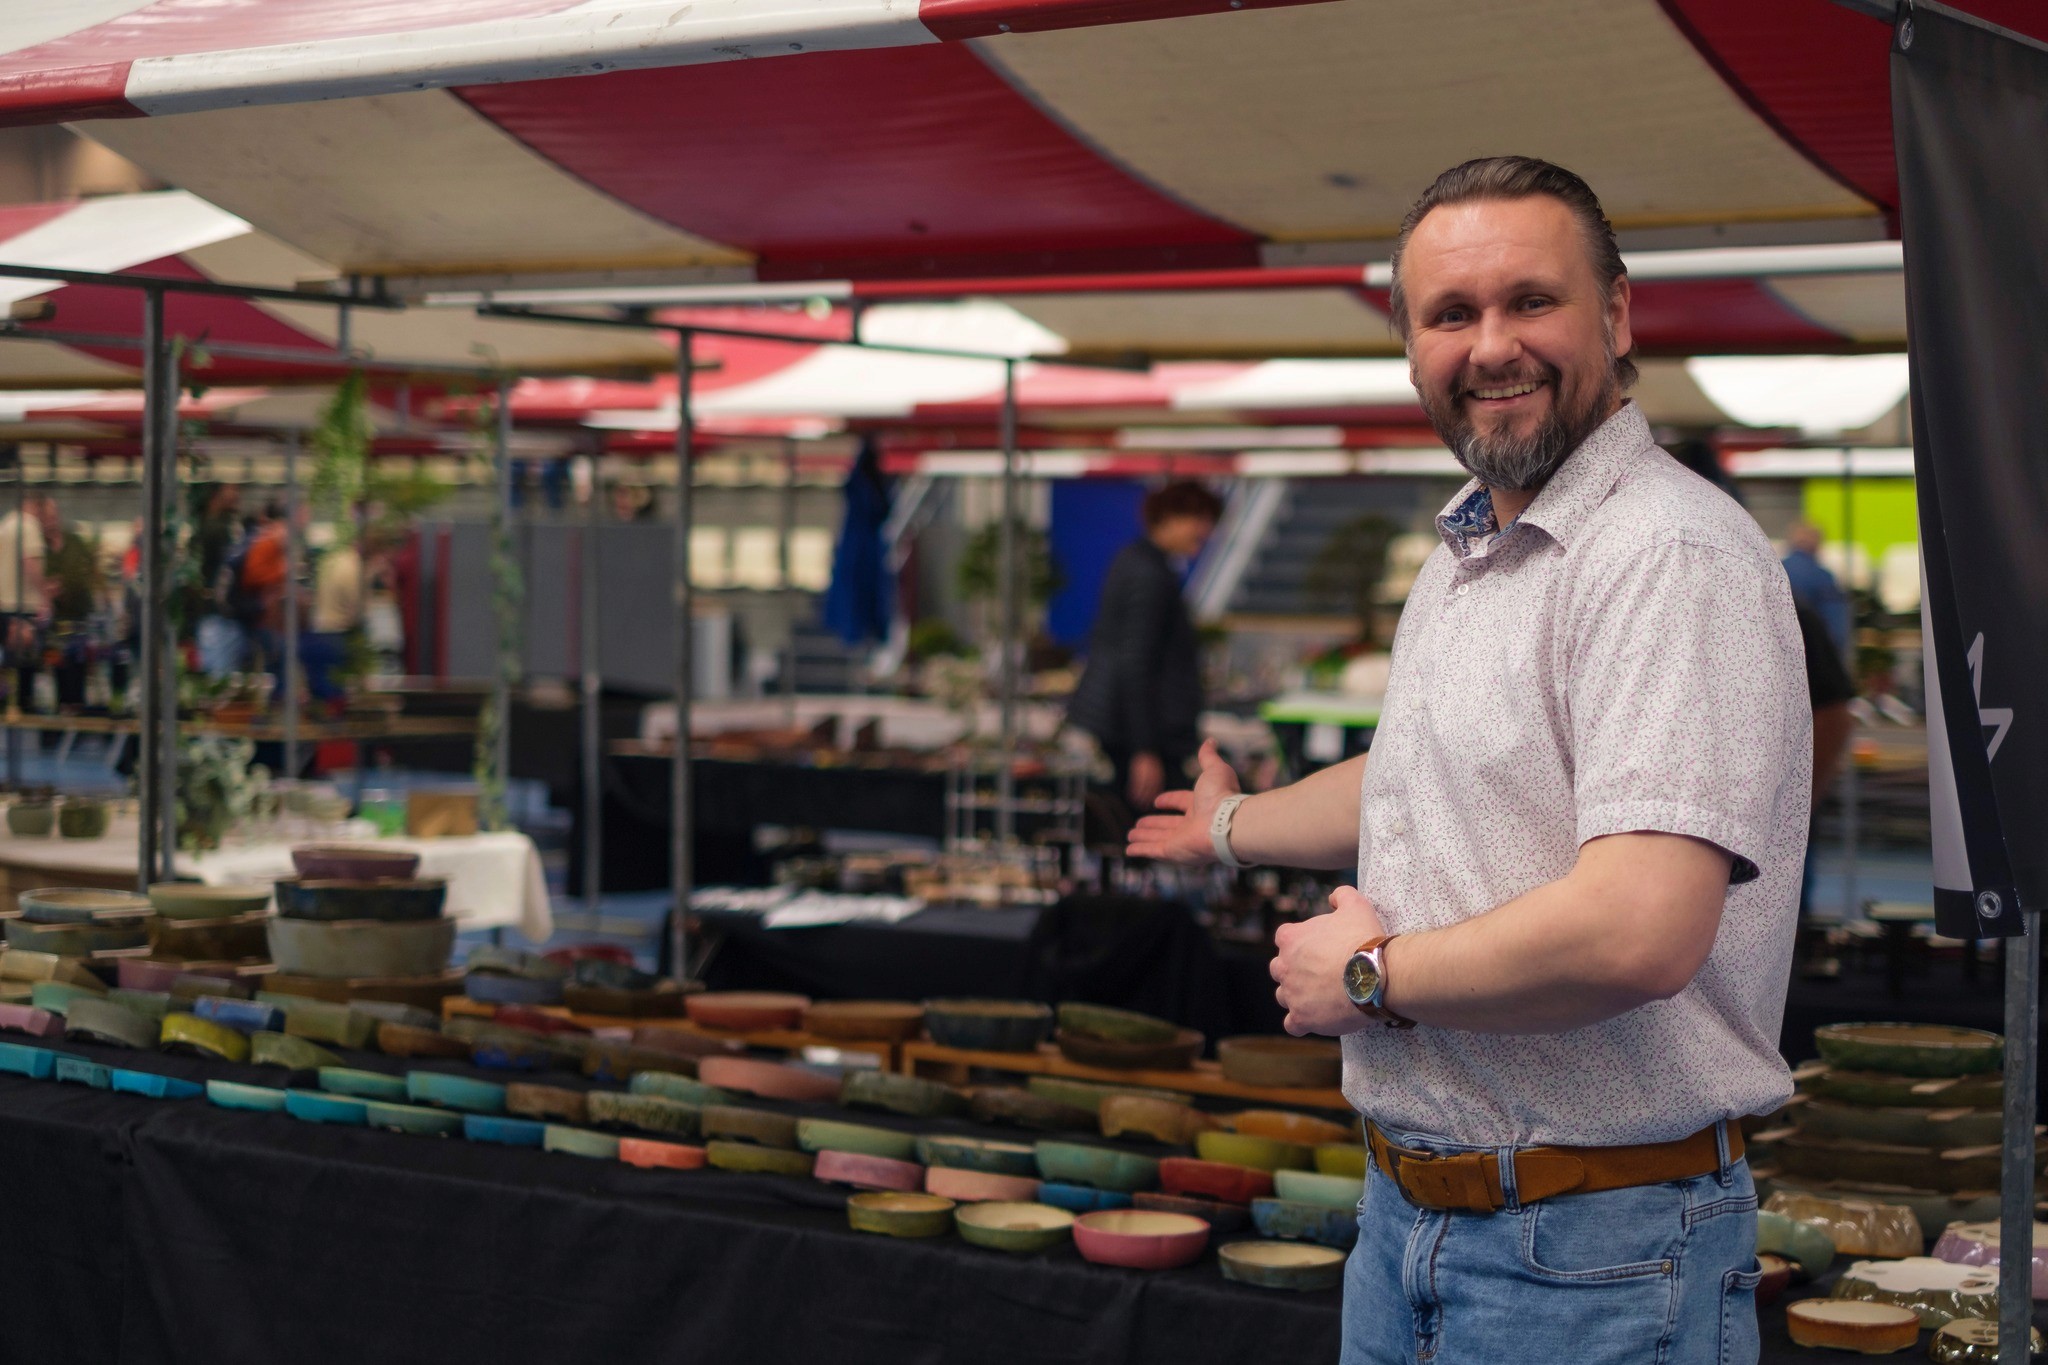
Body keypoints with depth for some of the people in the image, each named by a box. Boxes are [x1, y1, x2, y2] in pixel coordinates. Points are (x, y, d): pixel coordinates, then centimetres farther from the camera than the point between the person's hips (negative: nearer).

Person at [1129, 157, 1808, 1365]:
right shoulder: (1462, 559, 12)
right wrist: (1231, 828, 48)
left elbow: (1639, 931, -30)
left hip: (1593, 1262, -9)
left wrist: (1366, 976, -15)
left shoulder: (1672, 558, -19)